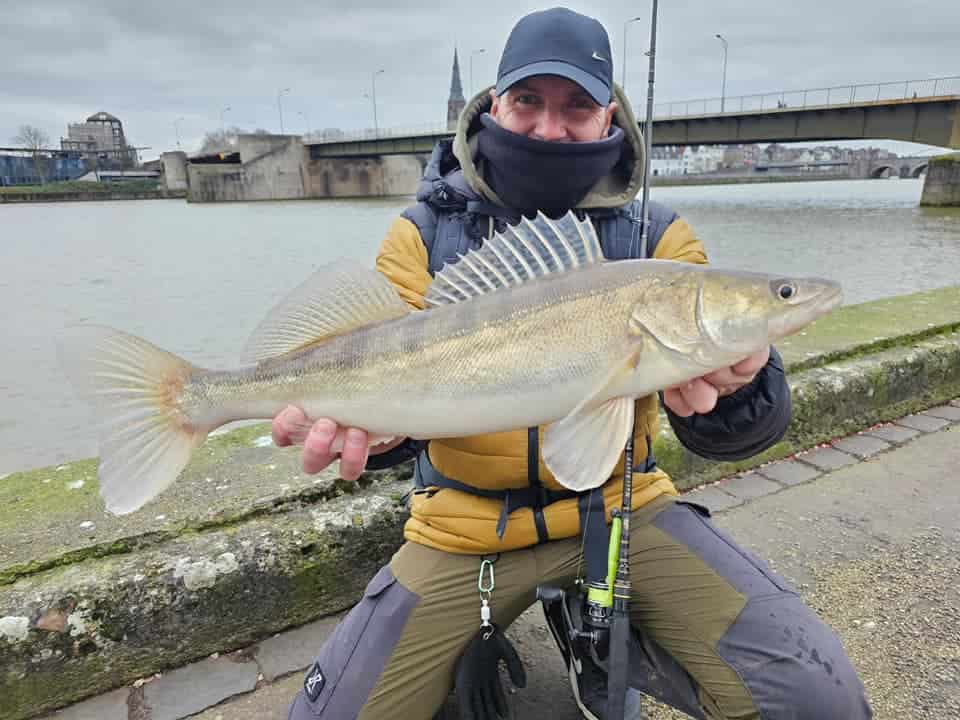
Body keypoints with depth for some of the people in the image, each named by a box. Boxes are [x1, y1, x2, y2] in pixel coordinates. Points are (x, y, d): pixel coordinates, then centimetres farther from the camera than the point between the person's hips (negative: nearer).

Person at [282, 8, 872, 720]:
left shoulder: (656, 234, -2)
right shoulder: (424, 235, -2)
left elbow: (725, 433, -7)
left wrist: (739, 385, -32)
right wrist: (354, 416, -31)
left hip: (622, 507, 1)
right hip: (466, 528, 0)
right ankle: (470, 652, 23)